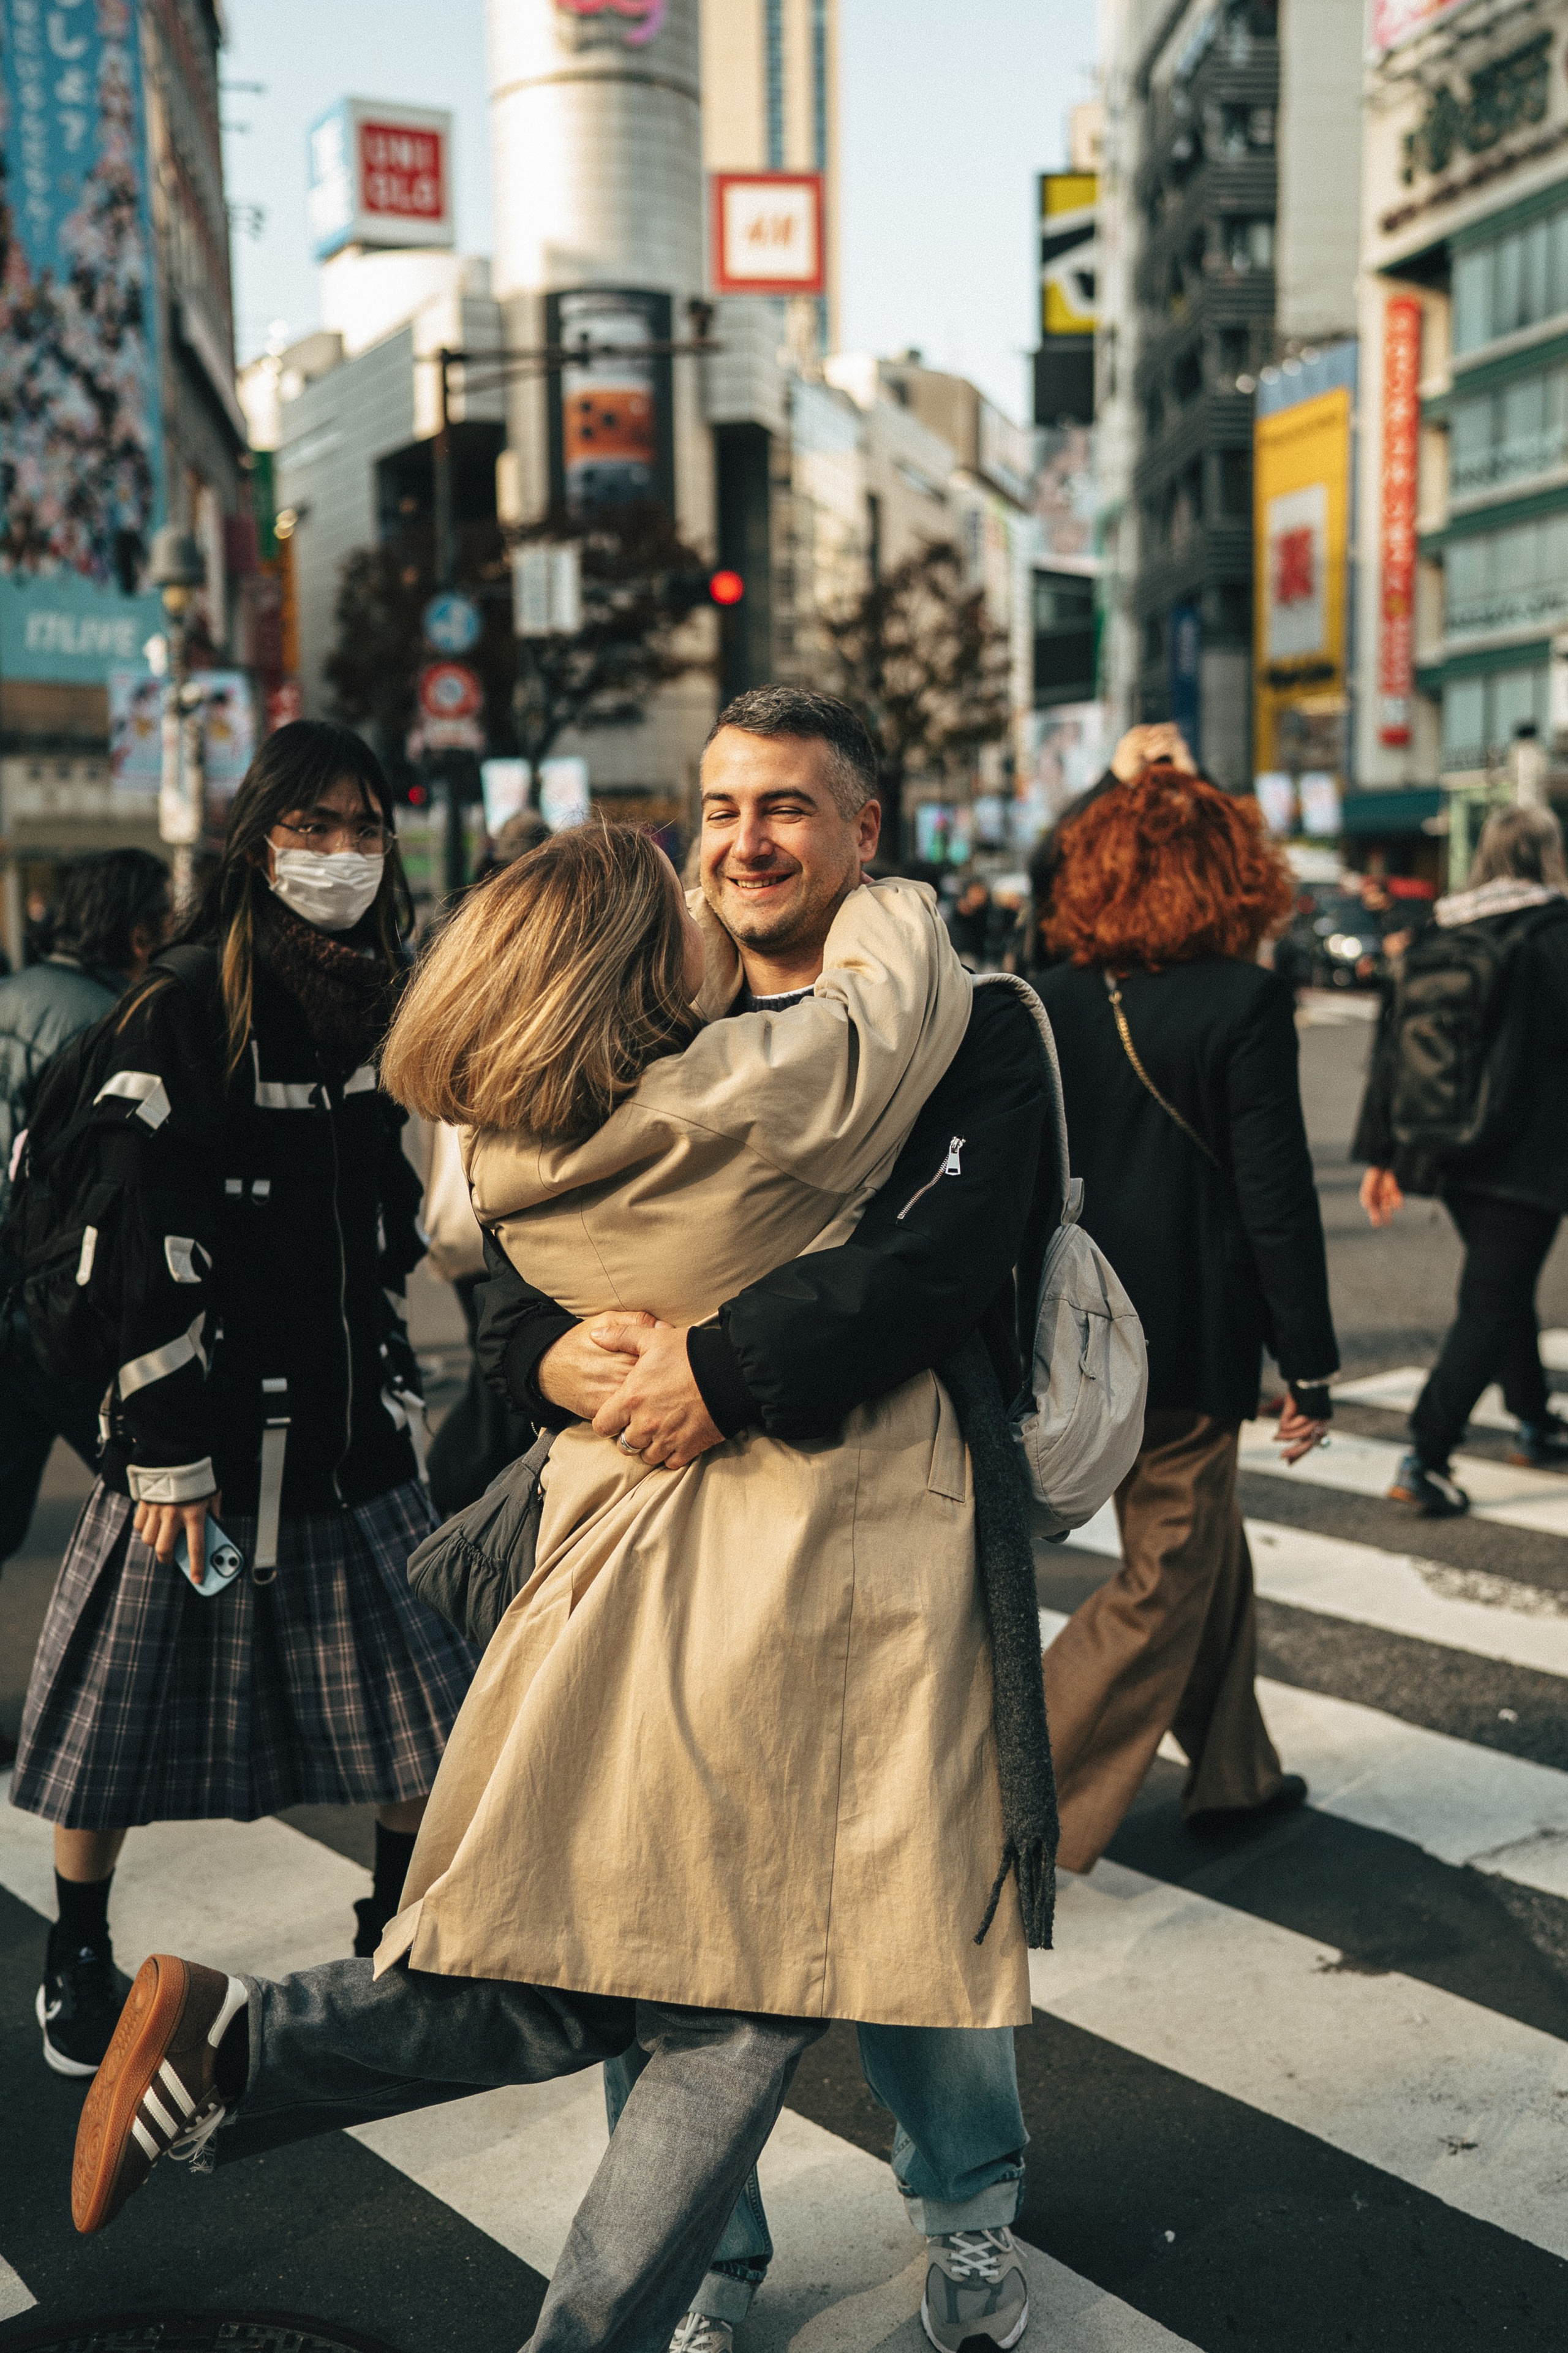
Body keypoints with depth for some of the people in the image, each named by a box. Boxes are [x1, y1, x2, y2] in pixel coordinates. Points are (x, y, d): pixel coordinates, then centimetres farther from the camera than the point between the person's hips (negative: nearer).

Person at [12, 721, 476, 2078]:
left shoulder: (391, 1016, 8)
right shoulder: (180, 1021, -11)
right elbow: (145, 1254, -15)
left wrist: (398, 1388, 15)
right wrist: (169, 1455, -16)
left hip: (351, 1423, 5)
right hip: (206, 1421, -5)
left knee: (422, 1698, 9)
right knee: (131, 1702, 6)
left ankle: (398, 1935, 30)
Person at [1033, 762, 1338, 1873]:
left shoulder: (1052, 1000, 0)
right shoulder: (1244, 1002, -15)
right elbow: (1276, 1197, -15)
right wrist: (1311, 1366, -7)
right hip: (1189, 1342, -6)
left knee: (1211, 1547, 24)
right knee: (1163, 1584, 8)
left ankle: (1234, 1771, 39)